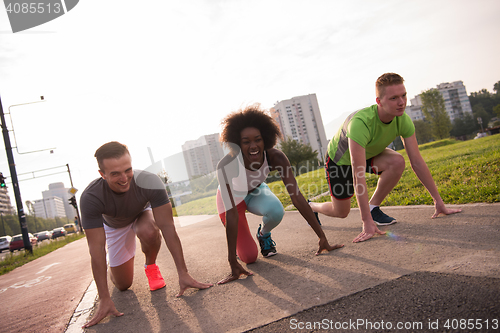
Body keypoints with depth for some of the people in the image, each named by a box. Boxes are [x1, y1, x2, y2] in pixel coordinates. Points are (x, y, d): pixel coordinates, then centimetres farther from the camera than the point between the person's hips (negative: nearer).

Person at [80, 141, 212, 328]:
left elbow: (167, 227, -37)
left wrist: (183, 274, -40)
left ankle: (151, 266, -5)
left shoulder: (150, 182, -39)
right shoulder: (90, 198, -37)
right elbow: (96, 248, -35)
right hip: (114, 226, 1)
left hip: (142, 214, -1)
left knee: (148, 231, -38)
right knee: (123, 285, 4)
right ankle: (113, 267, 39)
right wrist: (104, 299, -35)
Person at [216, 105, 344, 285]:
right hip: (232, 198, -2)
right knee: (250, 257, -11)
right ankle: (238, 241, 25)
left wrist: (322, 238, -32)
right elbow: (231, 214, -39)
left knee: (276, 211, -33)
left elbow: (296, 196, -31)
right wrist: (233, 263, -39)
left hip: (256, 192, 2)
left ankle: (264, 233, 3)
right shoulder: (227, 165, -39)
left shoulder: (275, 157, -31)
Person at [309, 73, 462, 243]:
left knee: (397, 162, -26)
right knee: (341, 212, 0)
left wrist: (439, 201, -18)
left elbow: (417, 162, -17)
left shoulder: (403, 121, -24)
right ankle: (310, 206, 33)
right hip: (339, 159, -5)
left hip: (369, 154, 5)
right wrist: (367, 223, -45)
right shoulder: (361, 122, -43)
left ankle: (373, 207, -5)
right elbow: (358, 176, -44)